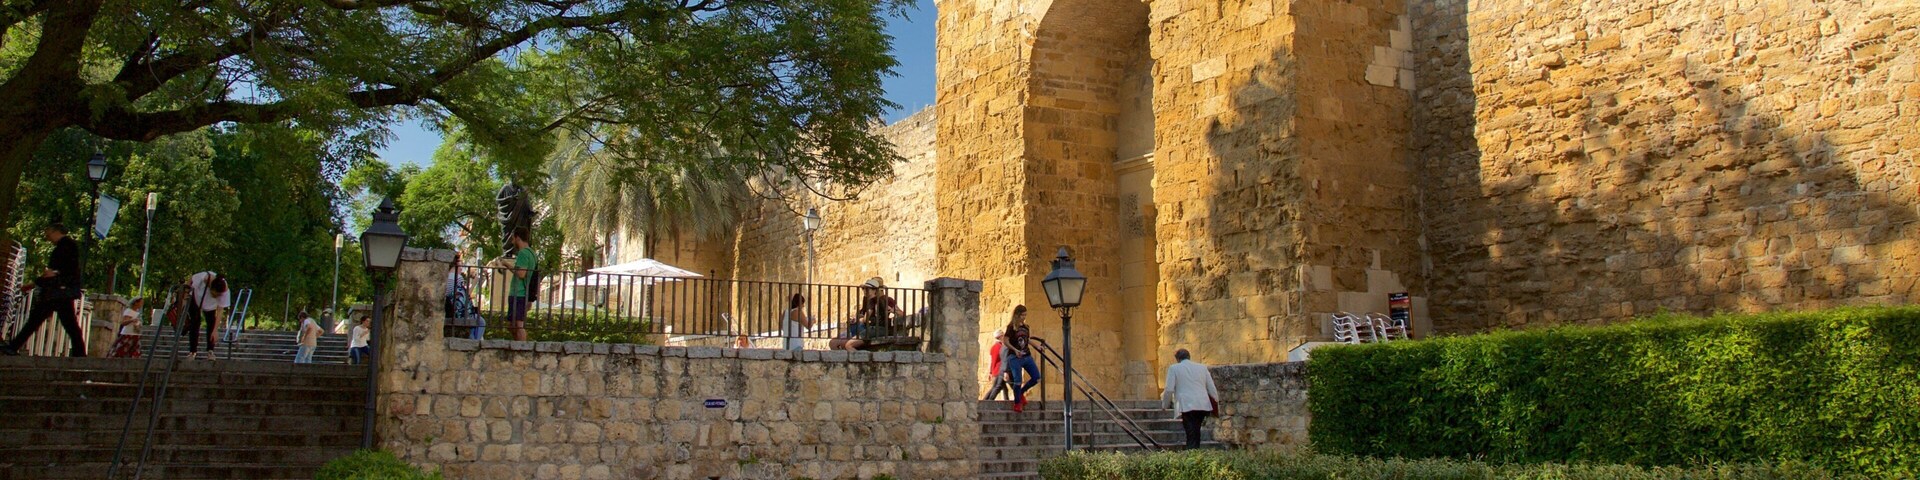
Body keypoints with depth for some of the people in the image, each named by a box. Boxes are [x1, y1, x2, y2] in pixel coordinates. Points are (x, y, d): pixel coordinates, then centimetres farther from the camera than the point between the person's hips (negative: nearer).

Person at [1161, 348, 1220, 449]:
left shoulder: (1173, 368, 7)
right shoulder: (1202, 367, 18)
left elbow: (1169, 390, 0)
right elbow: (1212, 389, 16)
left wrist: (1163, 397, 18)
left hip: (1187, 406, -4)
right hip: (1203, 405, 4)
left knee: (1191, 435, -5)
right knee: (1195, 433, 14)